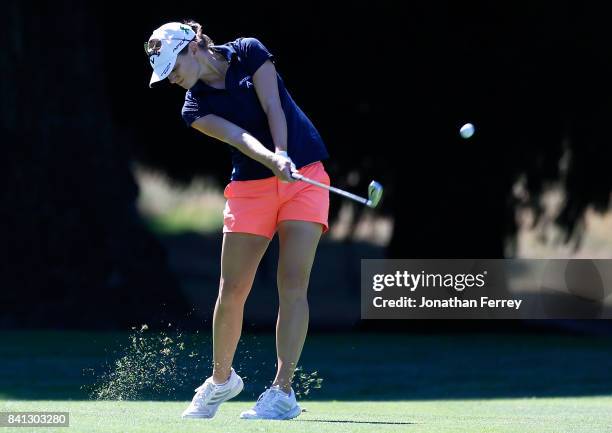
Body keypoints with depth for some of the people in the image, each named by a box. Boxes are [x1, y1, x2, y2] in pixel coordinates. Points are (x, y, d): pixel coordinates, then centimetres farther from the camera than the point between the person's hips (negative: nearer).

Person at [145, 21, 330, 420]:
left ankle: (283, 392, -16)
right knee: (231, 292, 0)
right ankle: (221, 380, 24)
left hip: (305, 177, -2)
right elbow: (238, 137, -16)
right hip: (251, 187, 3)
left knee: (293, 284, -14)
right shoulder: (195, 107, 1)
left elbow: (272, 108, -11)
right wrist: (272, 161, -35)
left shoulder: (248, 53, -1)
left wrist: (283, 155, -28)